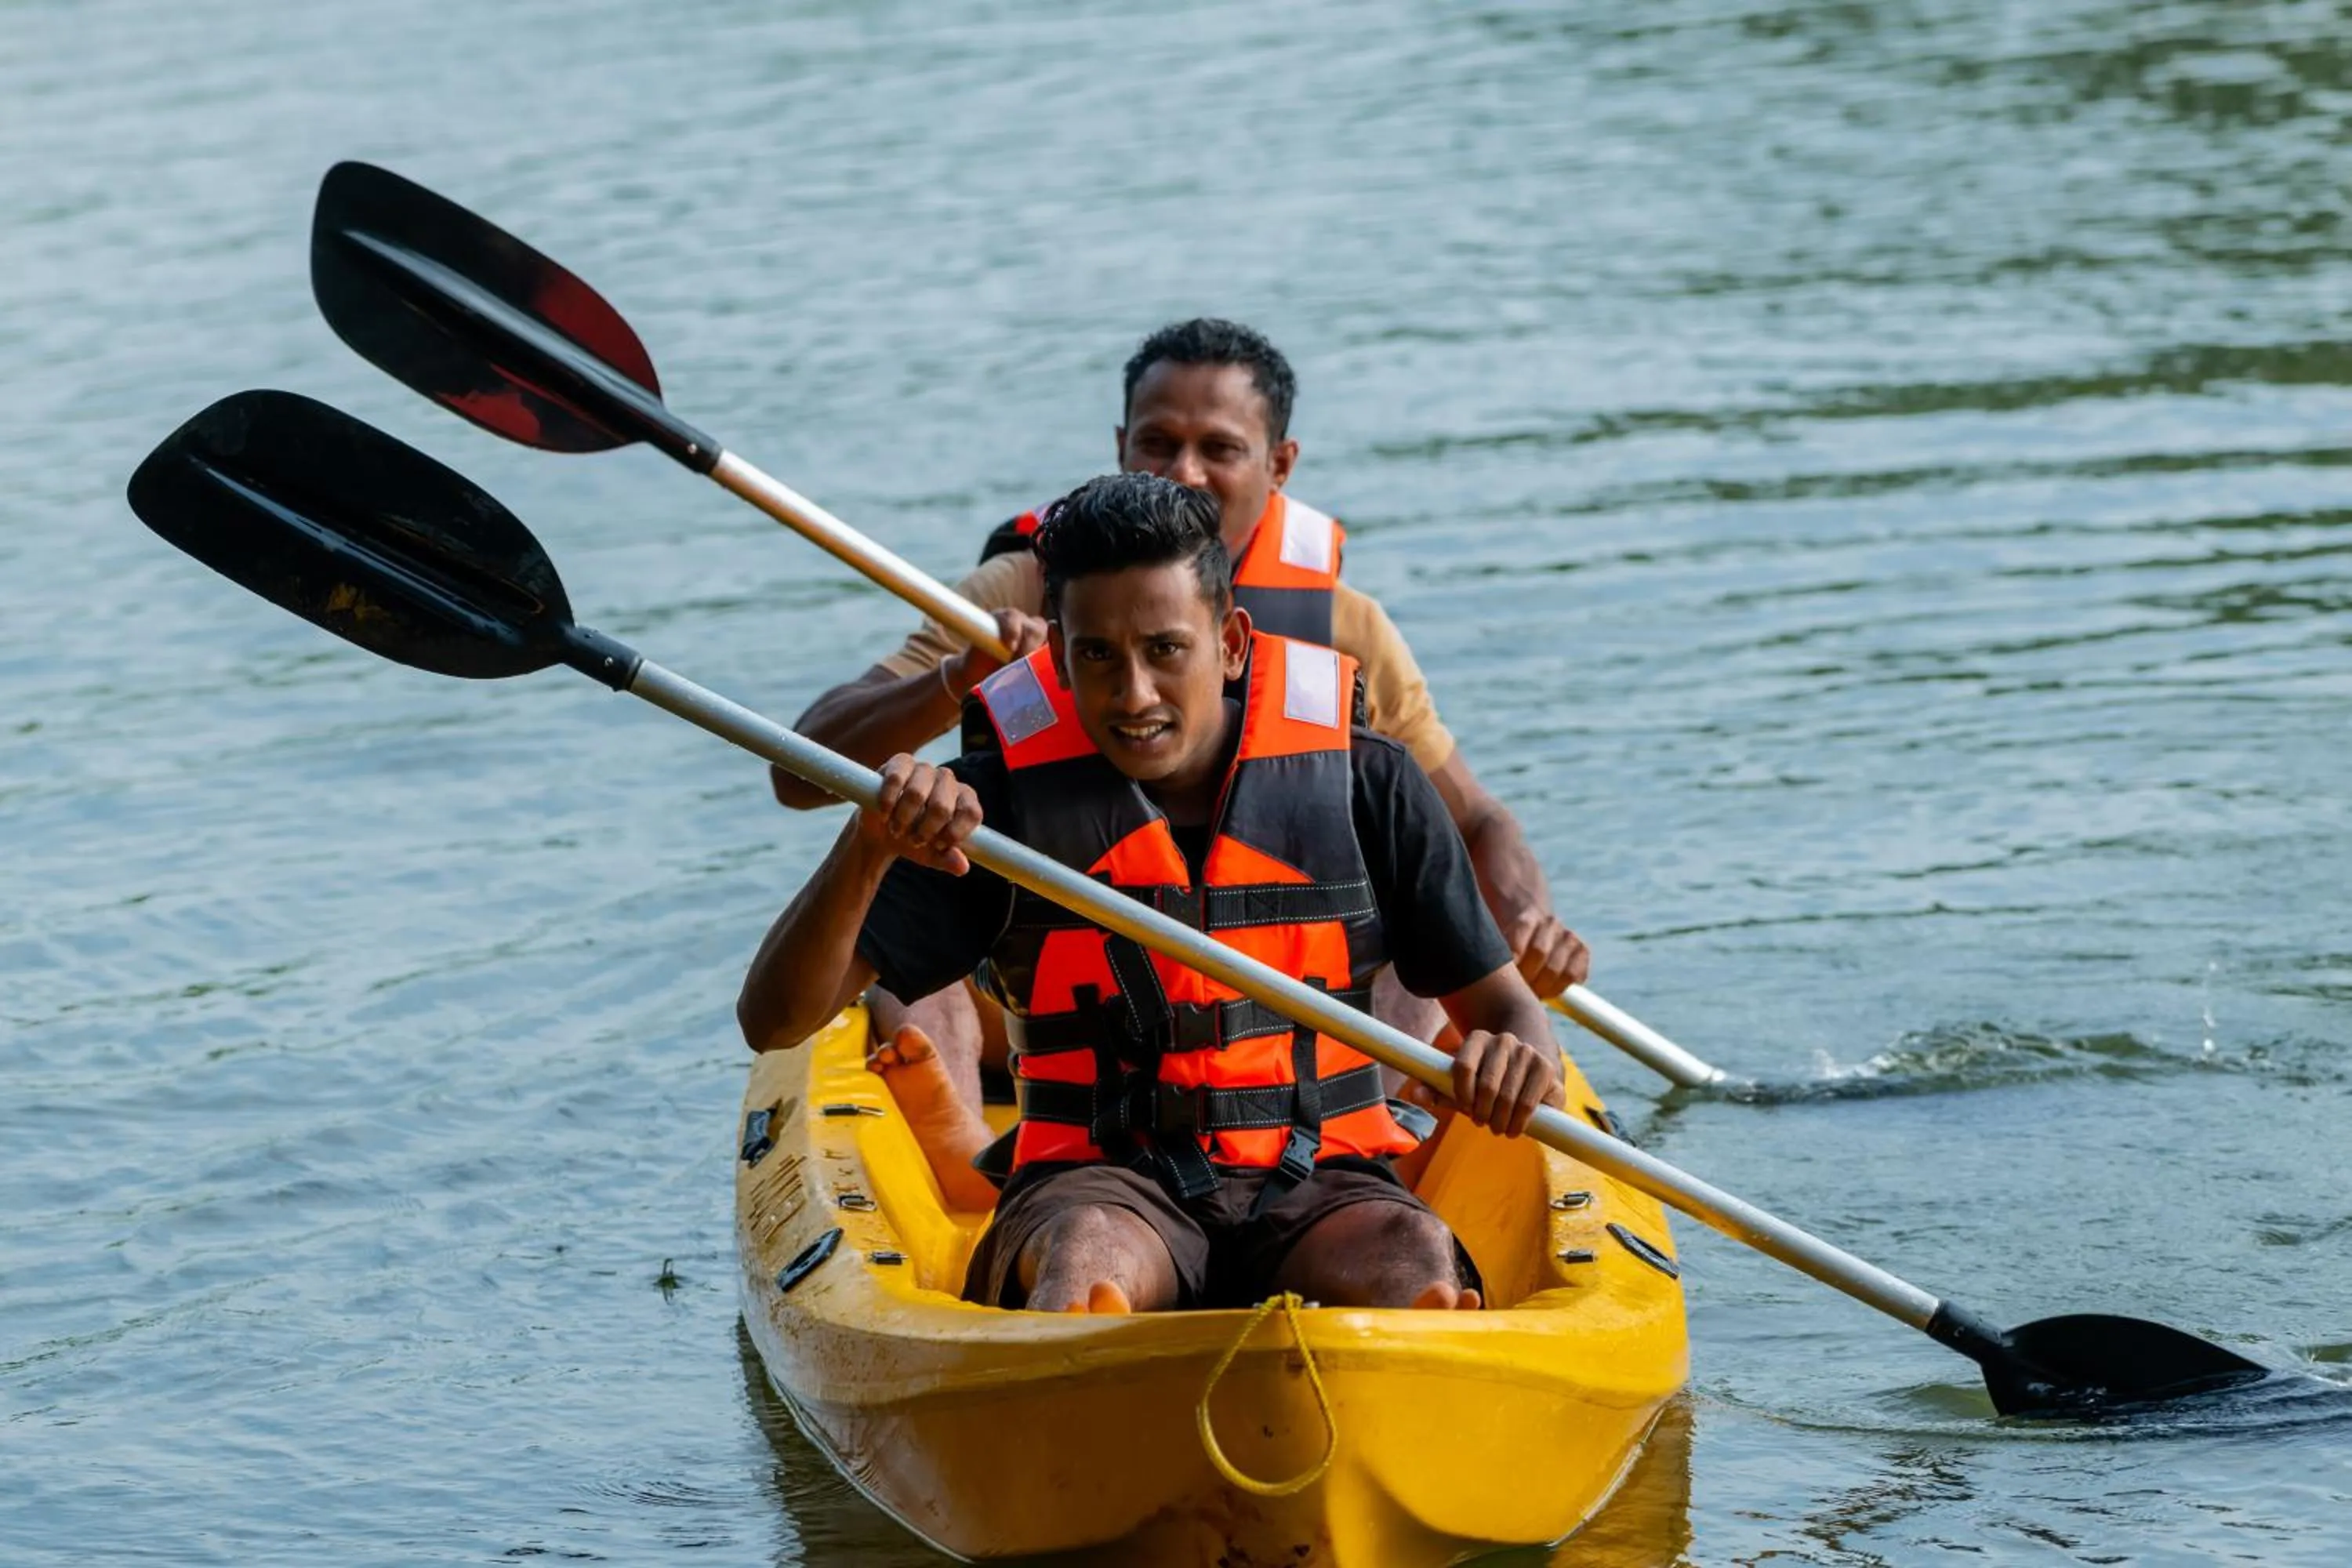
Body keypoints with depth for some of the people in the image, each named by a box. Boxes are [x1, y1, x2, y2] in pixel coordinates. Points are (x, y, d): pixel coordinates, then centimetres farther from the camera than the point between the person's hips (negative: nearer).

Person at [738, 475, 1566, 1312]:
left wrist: (1520, 1059, -15)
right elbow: (773, 1020, -2)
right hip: (1100, 1182, -2)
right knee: (1084, 1254, -38)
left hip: (1318, 1183, 2)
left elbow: (1502, 1001, 12)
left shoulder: (1365, 783, 4)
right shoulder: (1005, 803, 1)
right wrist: (868, 848, -22)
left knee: (1417, 1261, -34)